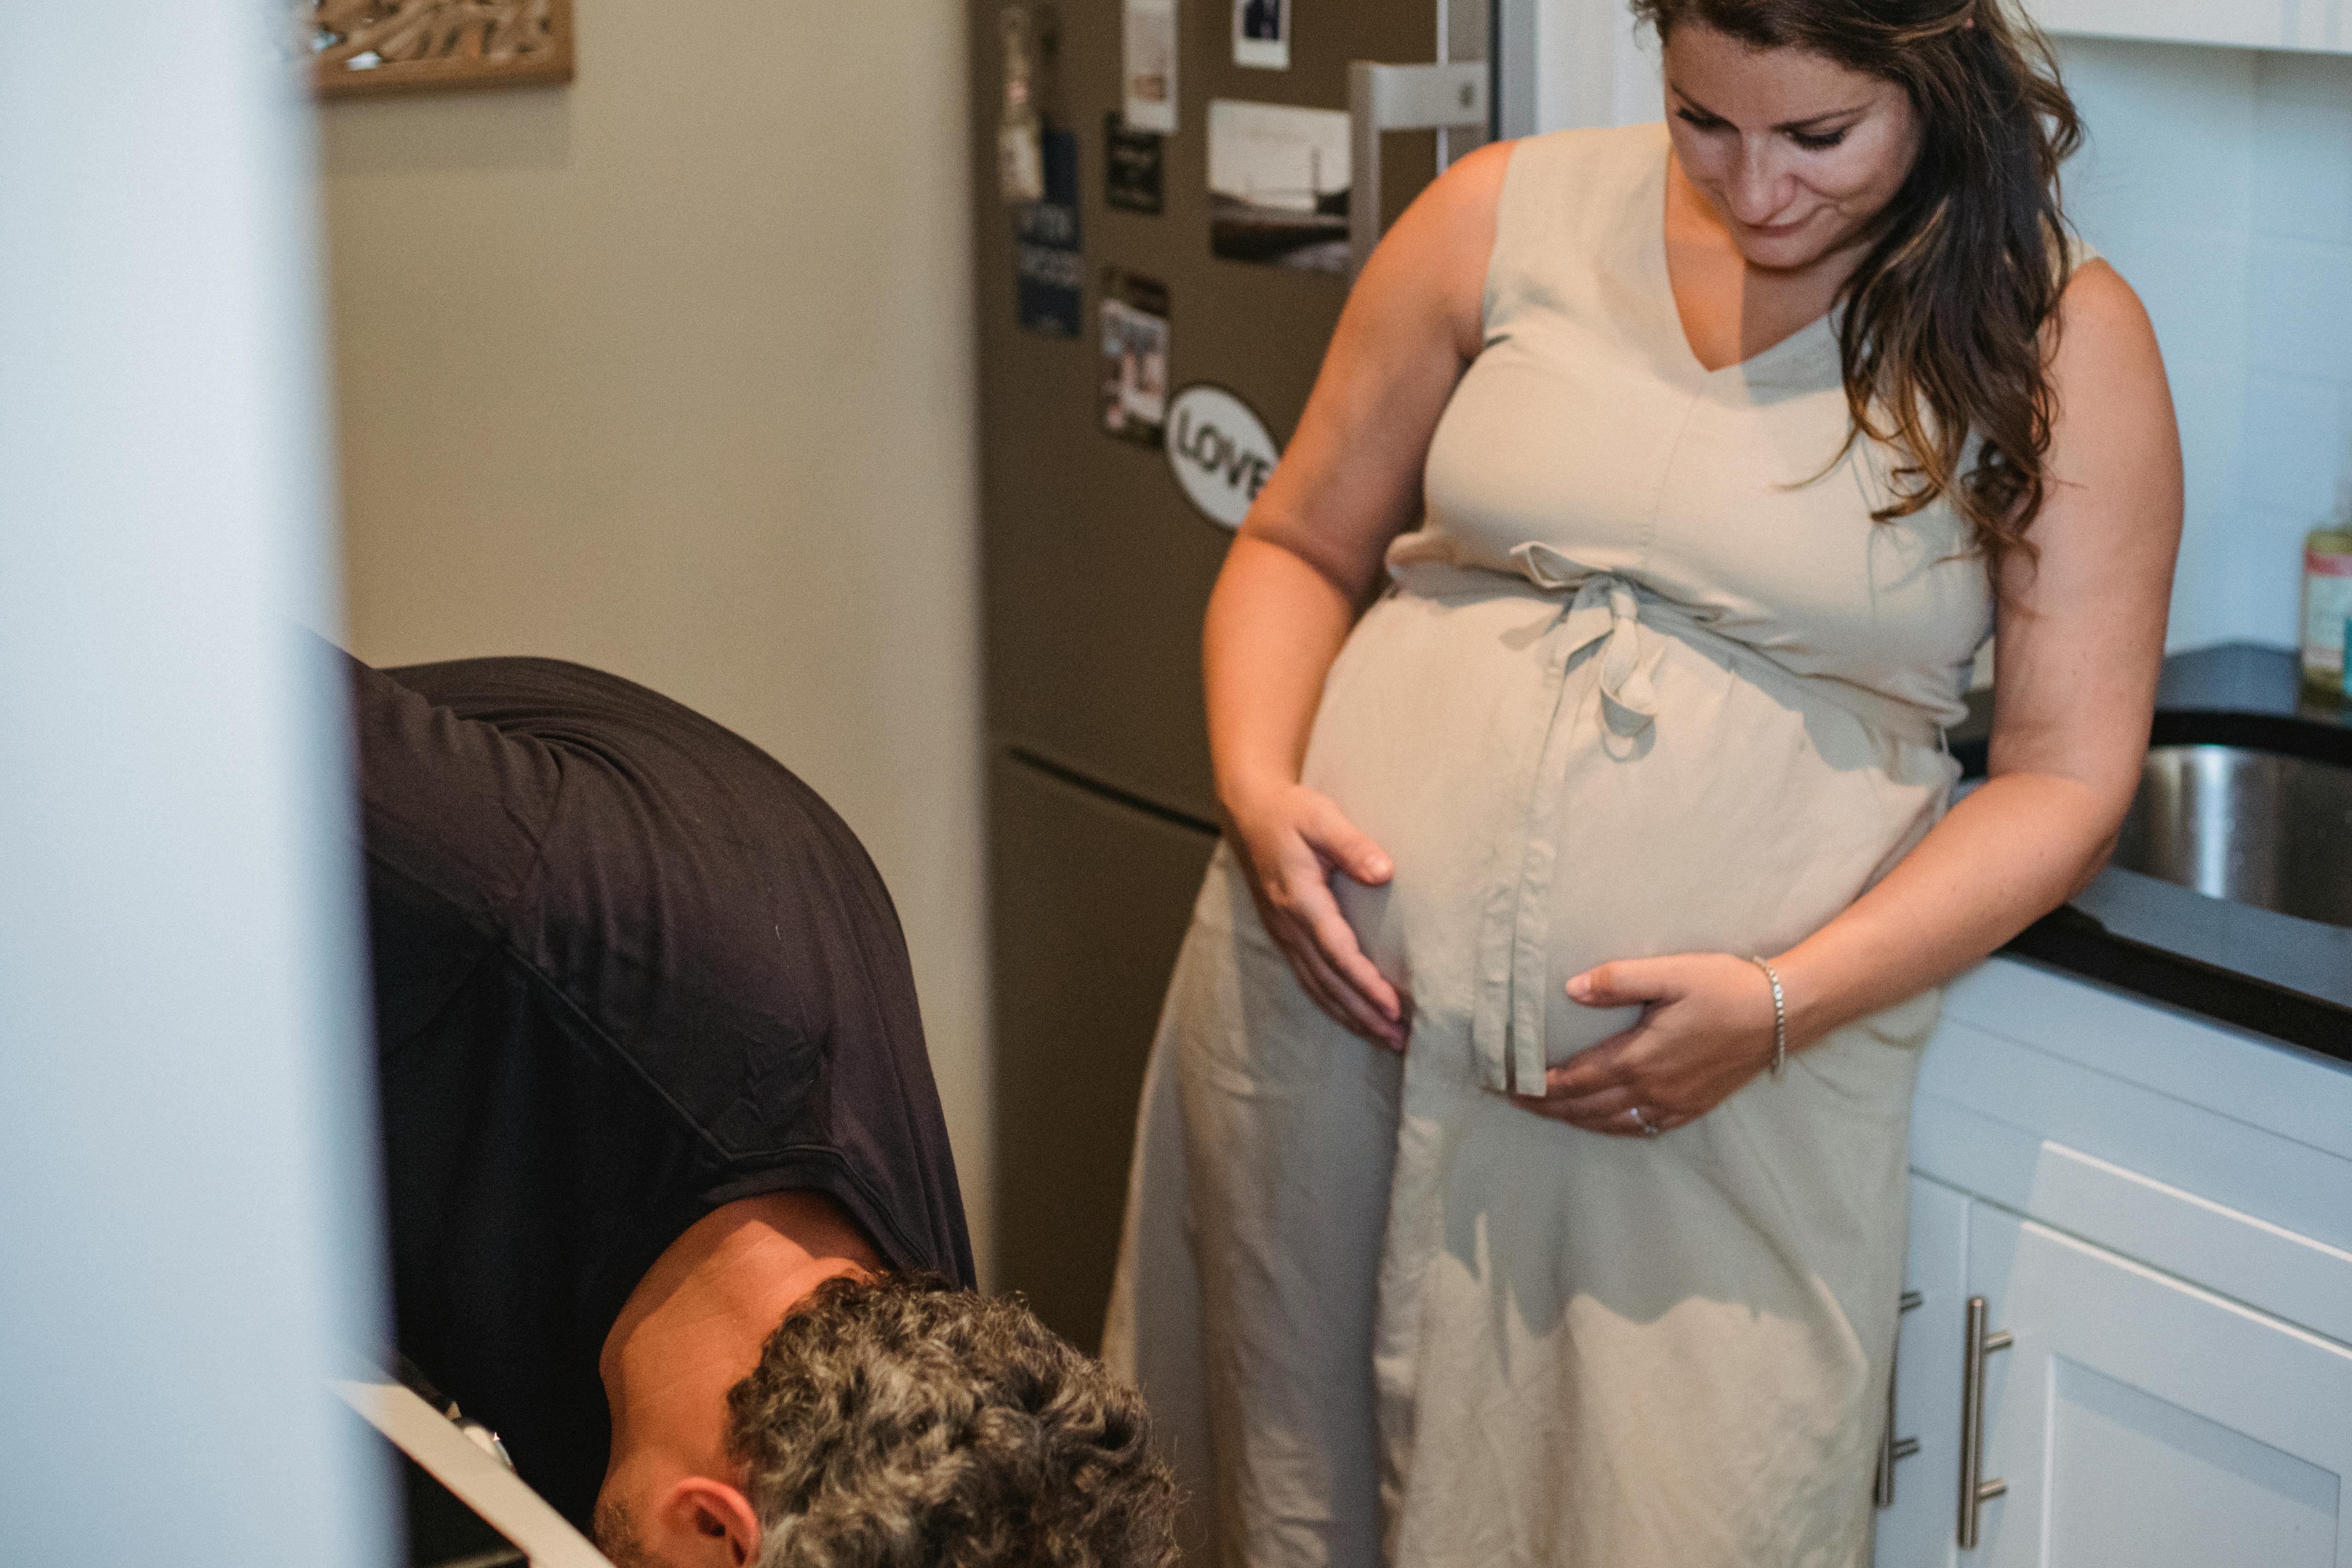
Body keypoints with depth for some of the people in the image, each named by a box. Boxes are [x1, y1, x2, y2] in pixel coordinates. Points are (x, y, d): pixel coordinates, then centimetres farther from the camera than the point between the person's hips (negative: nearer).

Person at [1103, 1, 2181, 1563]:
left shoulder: (2060, 339, -1)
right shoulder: (1508, 217, 5)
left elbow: (2067, 779, -4)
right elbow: (1300, 548, 13)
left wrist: (1784, 1004, -15)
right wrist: (1257, 786, -6)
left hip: (1726, 1085, -2)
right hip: (1341, 1001, 2)